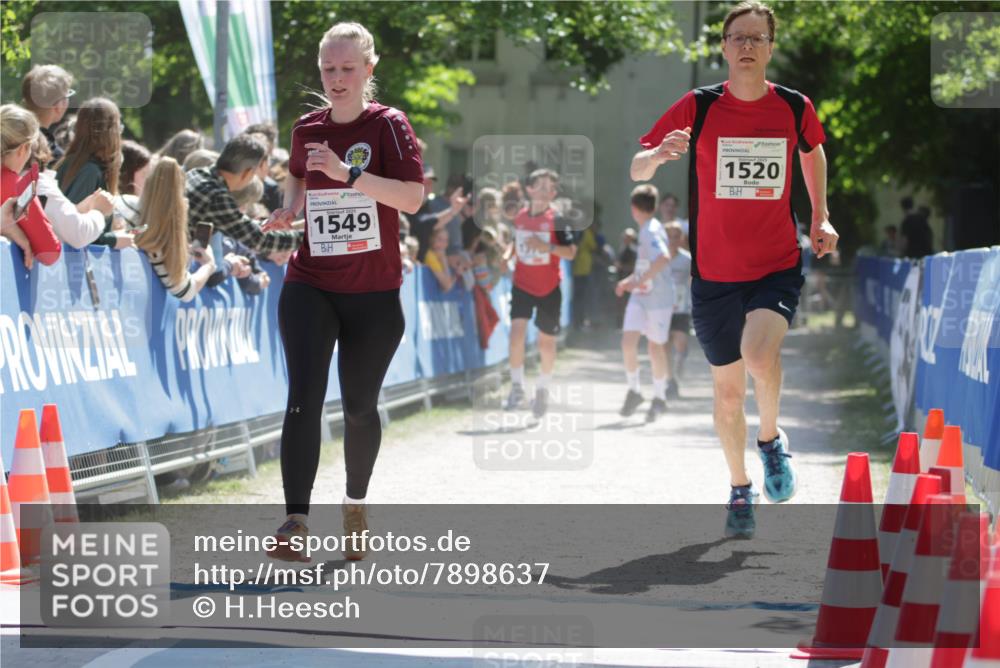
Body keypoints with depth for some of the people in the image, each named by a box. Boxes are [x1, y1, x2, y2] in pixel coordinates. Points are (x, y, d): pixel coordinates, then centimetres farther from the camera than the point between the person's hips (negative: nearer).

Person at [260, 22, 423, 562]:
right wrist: (288, 210, 6)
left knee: (359, 407, 10)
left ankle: (355, 505, 33)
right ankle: (295, 522, -18)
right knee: (303, 399, -15)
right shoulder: (307, 128, 6)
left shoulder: (388, 125, -6)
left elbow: (412, 197, -20)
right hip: (310, 287, 2)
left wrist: (347, 173, -29)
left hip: (374, 294, -2)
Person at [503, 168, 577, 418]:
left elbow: (571, 252, -12)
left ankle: (543, 390, 26)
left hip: (549, 288, -2)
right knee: (517, 330, -18)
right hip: (522, 284, 2)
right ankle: (517, 387, -8)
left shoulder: (557, 219, -7)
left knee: (546, 341, 6)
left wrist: (547, 247, -24)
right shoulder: (519, 216, 3)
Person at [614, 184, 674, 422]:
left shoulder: (651, 231, -18)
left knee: (656, 346, 5)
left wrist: (641, 280, -33)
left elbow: (663, 258, -36)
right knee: (628, 342, -5)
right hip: (639, 296, 7)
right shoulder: (646, 230, 11)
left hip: (658, 298, -7)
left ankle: (659, 398, 20)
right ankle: (634, 391, 10)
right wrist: (629, 280, 20)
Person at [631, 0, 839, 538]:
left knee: (760, 357, -27)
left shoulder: (795, 108, -2)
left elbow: (812, 151, 21)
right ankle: (740, 489, 31)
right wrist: (658, 155, -26)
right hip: (714, 272, 1)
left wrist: (820, 218, 14)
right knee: (728, 388, 10)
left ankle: (770, 439, 3)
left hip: (778, 267, -1)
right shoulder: (698, 107, -6)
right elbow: (636, 170, -4)